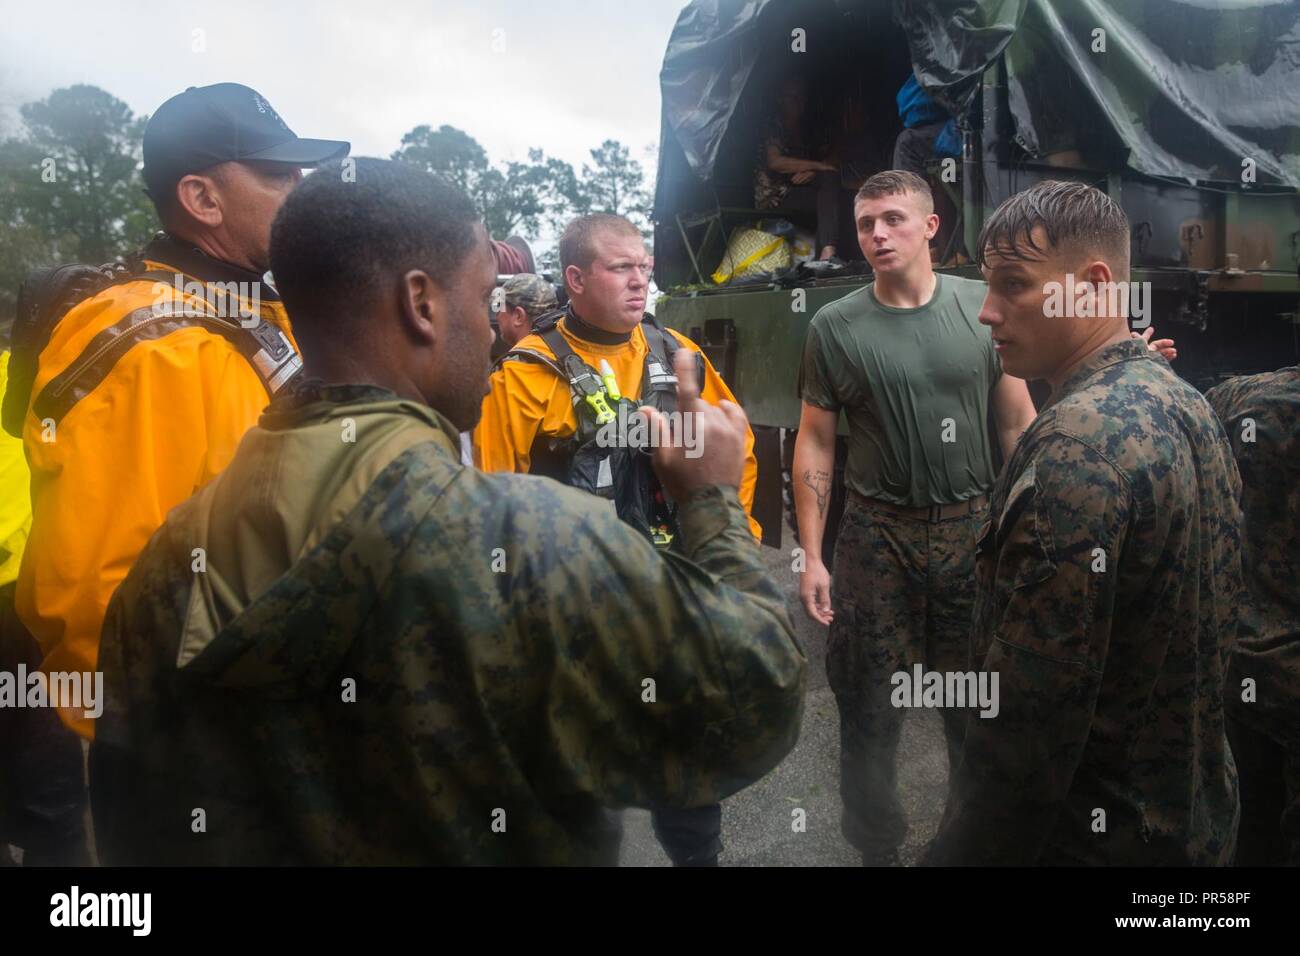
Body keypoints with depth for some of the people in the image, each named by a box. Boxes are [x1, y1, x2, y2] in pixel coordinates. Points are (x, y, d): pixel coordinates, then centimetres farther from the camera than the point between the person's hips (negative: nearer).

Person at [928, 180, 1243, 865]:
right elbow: (1216, 620, 12)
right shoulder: (1189, 404, 4)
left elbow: (1031, 712, -29)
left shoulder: (1077, 441, -26)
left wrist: (964, 851, -21)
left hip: (1093, 834, -8)